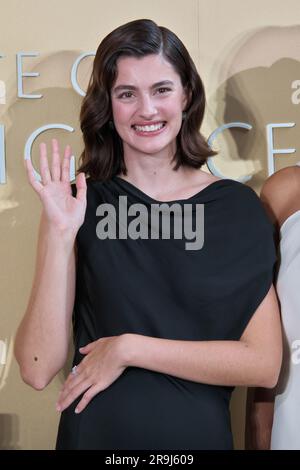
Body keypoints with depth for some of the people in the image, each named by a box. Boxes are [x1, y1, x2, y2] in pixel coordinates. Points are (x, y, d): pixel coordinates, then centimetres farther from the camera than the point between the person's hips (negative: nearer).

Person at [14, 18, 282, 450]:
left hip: (200, 434, 1)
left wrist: (129, 349, -15)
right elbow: (38, 369, -14)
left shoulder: (238, 207, -7)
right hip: (95, 435, 0)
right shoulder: (80, 204, -8)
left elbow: (264, 364, -11)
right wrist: (58, 234, -23)